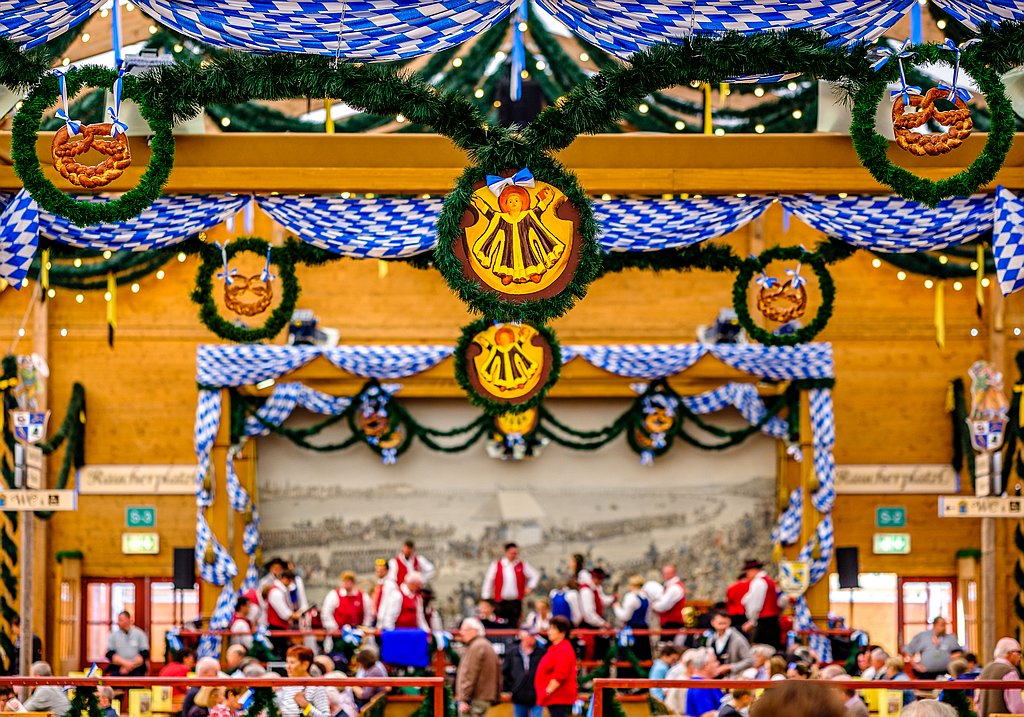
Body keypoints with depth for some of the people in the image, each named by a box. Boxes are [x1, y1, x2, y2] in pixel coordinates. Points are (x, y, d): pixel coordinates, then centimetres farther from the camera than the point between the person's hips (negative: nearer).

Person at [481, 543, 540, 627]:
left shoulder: (522, 565, 4)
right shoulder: (496, 565, 0)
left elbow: (535, 576, 14)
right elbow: (488, 581, 3)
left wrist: (530, 587, 2)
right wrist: (486, 598, -1)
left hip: (515, 602, 1)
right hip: (500, 602, -1)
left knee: (513, 626, 0)